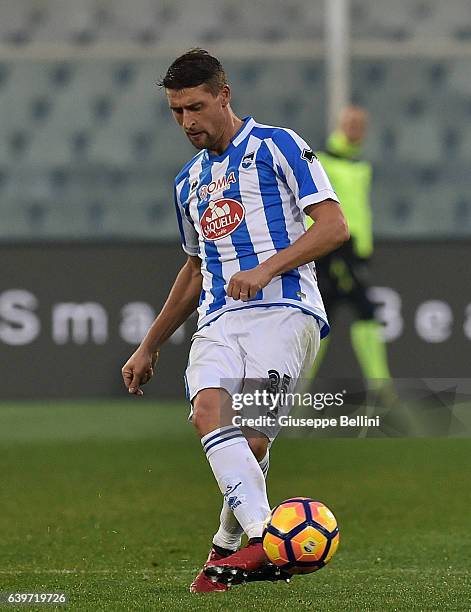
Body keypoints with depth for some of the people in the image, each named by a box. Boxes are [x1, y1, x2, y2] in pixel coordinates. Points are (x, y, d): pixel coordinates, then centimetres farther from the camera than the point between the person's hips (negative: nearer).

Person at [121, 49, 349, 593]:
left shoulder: (275, 146, 5)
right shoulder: (188, 182, 26)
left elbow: (334, 226, -2)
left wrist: (267, 268, -15)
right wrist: (148, 348, 36)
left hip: (283, 309, -5)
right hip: (218, 320, 5)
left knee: (251, 440, -23)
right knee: (208, 411, -27)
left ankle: (226, 548, -2)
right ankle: (264, 537, -40)